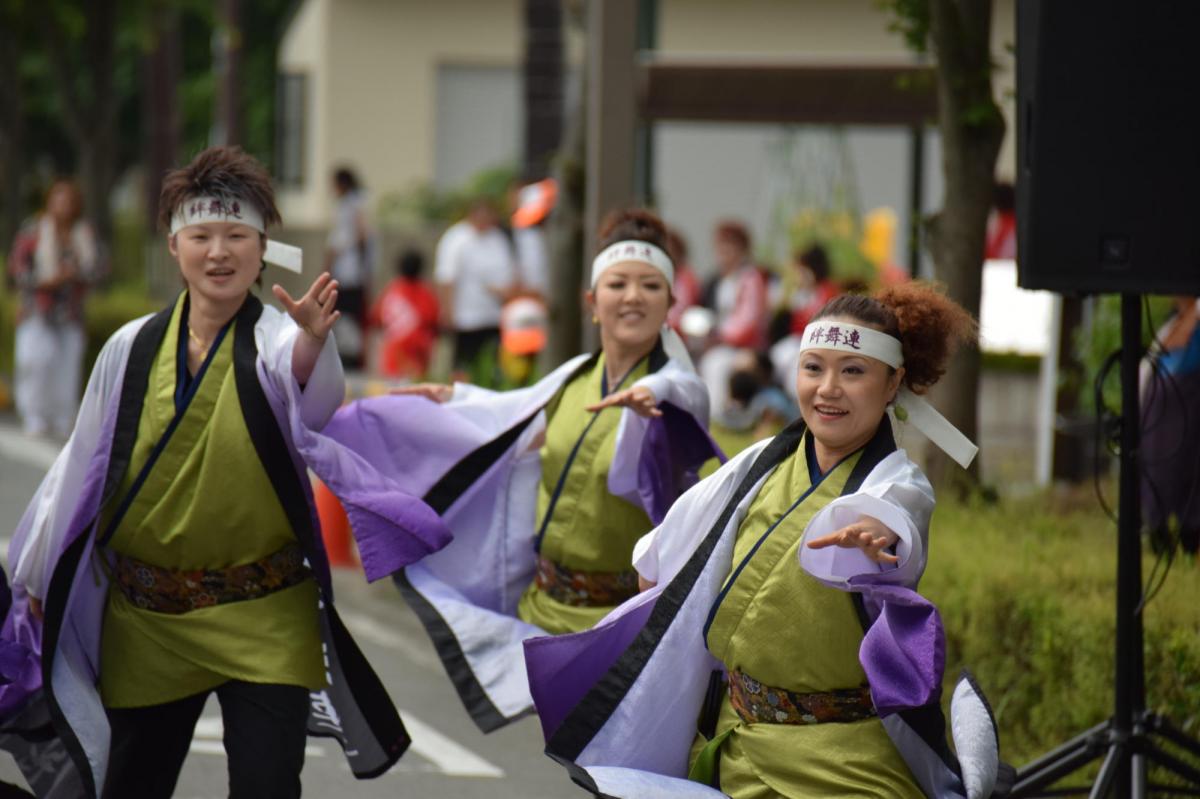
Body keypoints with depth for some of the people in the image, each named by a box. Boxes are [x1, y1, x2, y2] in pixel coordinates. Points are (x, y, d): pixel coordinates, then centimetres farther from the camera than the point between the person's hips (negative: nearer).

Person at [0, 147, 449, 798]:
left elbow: (311, 398, -32)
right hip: (143, 623, 3)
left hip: (264, 621, -3)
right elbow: (81, 469, 12)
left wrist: (314, 339, -54)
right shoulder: (132, 349, 3)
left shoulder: (276, 340, -8)